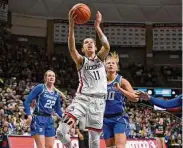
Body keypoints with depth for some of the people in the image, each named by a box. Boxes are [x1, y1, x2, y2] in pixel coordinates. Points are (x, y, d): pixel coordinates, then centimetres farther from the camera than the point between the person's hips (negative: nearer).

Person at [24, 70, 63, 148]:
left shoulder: (56, 93, 12)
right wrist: (29, 115, -19)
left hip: (49, 120, 6)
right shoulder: (40, 88, -5)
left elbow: (58, 110, 19)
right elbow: (27, 101, -8)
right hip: (38, 119, -6)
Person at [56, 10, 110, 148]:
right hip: (82, 98, -1)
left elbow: (107, 46, -9)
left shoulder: (100, 58, 13)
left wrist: (97, 27, -16)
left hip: (98, 101, 2)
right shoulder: (81, 61, 7)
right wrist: (71, 26, -27)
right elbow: (72, 48, -14)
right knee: (61, 131, -17)